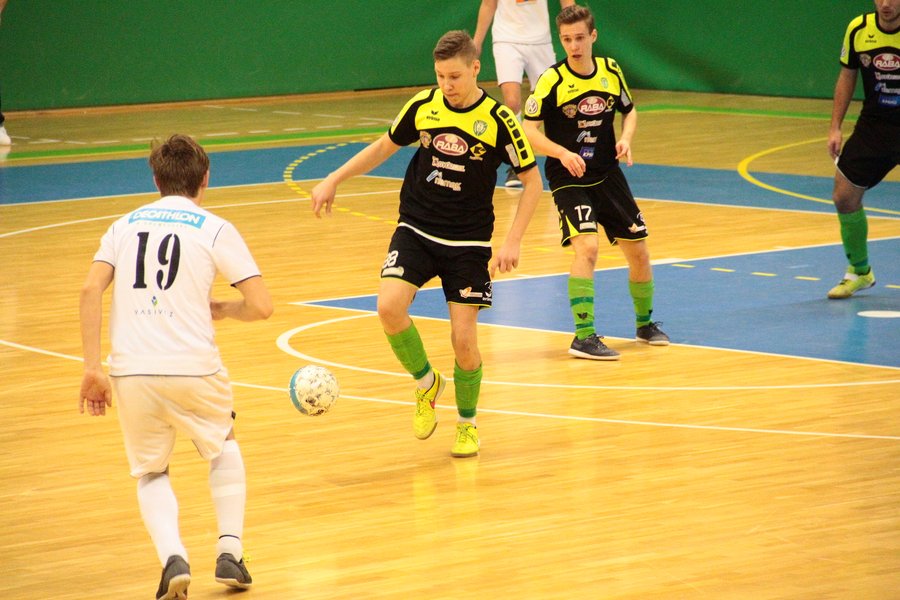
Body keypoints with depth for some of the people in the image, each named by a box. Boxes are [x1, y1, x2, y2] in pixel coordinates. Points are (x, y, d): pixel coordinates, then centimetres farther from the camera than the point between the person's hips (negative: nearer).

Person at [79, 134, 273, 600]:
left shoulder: (125, 225, 14)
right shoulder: (215, 230, 5)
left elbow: (90, 290, -1)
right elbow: (260, 306, -2)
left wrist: (92, 369, 0)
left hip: (130, 370, 2)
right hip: (192, 366, -1)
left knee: (150, 474, 21)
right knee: (224, 449, 28)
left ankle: (173, 559, -5)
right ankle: (230, 553, 16)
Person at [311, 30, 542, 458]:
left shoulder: (498, 120, -13)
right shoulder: (423, 106, -4)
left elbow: (532, 181, -4)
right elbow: (384, 146, 14)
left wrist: (513, 241, -12)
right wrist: (333, 180, 8)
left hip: (469, 242, -2)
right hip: (416, 230, 2)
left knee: (463, 339, -6)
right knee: (389, 307, -22)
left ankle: (467, 424, 21)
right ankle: (425, 383, 6)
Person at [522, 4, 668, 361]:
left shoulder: (610, 71, 1)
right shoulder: (552, 80, -13)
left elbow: (629, 111, 16)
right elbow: (529, 130, -14)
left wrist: (626, 139, -4)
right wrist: (562, 153, -28)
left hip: (608, 175, 5)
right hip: (569, 180, -5)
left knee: (638, 251, 9)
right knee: (587, 246, -25)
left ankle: (645, 323, 34)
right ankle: (583, 337, -23)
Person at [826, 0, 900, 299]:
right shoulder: (858, 30, -3)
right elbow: (847, 77, 10)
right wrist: (835, 128, 6)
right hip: (874, 125, 4)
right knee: (845, 196, 3)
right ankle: (860, 272, 24)